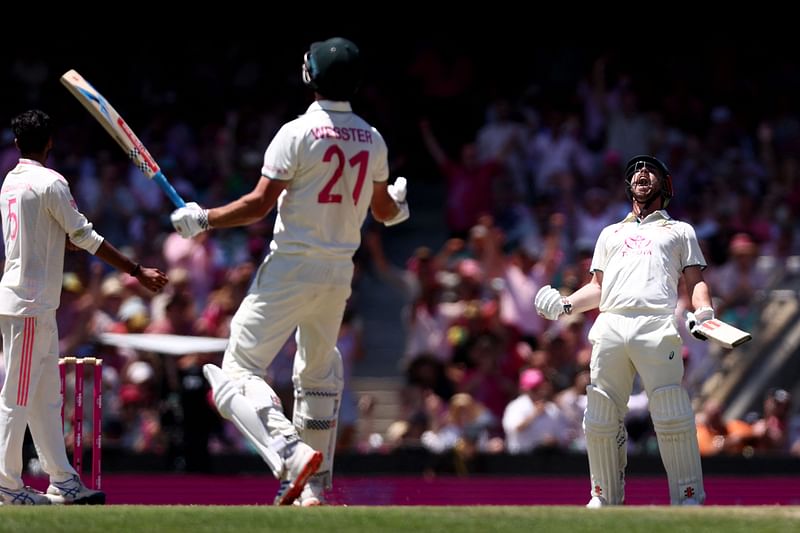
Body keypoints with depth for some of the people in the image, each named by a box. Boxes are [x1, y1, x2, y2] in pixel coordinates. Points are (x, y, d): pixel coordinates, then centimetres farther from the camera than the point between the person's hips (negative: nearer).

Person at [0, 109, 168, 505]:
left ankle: (63, 482, 15)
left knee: (46, 397, 12)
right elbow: (85, 238, -13)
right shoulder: (50, 183, -13)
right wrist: (136, 272, -10)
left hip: (37, 307, 9)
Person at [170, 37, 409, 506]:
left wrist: (204, 220, -4)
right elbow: (384, 210, 19)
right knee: (319, 375, 21)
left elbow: (259, 204, -16)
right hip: (340, 273, 6)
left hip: (292, 268, -6)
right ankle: (315, 488, 21)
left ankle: (290, 453, -29)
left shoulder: (298, 133, -12)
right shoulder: (372, 141, 6)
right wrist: (398, 204, 43)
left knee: (240, 370, -7)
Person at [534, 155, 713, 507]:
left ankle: (688, 498, -10)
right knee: (599, 421, -3)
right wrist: (566, 304, 9)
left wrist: (704, 311, -5)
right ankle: (605, 498, 9)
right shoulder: (610, 233, 34)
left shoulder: (679, 231, 26)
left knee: (673, 419, -16)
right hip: (611, 325, 3)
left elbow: (695, 282, 16)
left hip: (658, 326, -3)